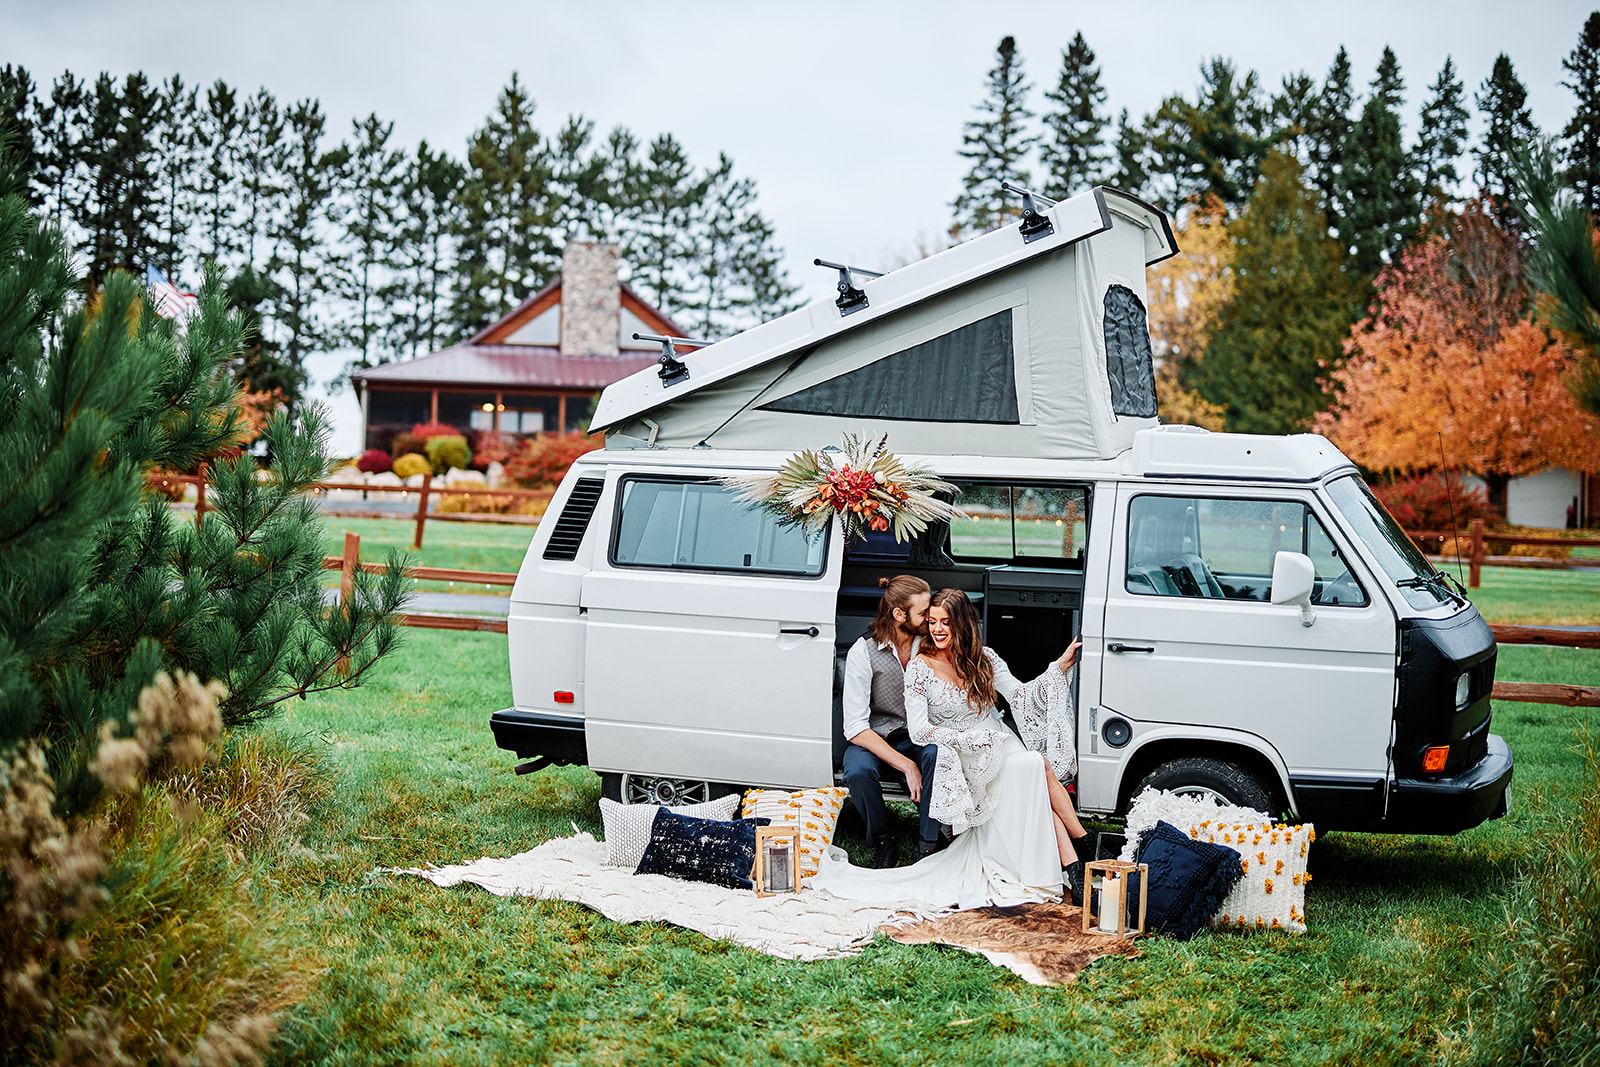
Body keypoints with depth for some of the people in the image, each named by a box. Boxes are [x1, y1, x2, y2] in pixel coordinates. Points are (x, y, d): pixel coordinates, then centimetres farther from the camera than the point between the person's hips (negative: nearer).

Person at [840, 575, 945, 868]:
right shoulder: (864, 651, -15)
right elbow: (855, 728, -19)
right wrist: (906, 766, -26)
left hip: (919, 737, 2)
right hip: (875, 739, -2)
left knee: (937, 753, -33)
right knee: (858, 772, -35)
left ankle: (927, 844, -18)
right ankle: (883, 842, -7)